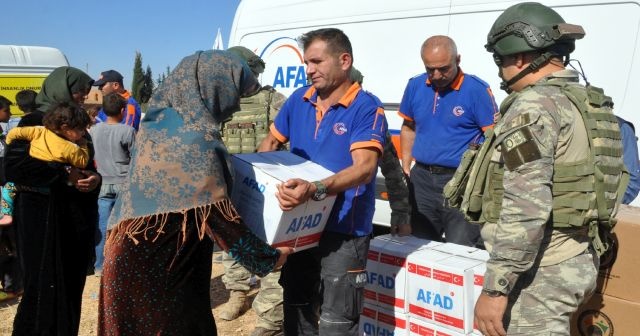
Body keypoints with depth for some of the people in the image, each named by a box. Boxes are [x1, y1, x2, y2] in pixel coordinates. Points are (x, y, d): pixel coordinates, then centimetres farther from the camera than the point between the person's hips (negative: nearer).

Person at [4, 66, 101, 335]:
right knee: (45, 291, -2)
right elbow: (14, 167, -18)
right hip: (44, 218, -6)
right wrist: (64, 175, -18)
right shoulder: (35, 121, -6)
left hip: (77, 218, 7)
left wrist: (95, 178, -5)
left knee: (72, 290, 10)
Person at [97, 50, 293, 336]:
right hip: (156, 266, -9)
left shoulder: (160, 119, 2)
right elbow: (218, 217, -22)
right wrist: (268, 257, -11)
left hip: (136, 256, 9)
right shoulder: (196, 141, -25)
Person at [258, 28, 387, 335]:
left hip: (344, 231, -6)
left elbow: (363, 168, -27)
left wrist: (315, 190, -43)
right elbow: (271, 142, 17)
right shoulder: (298, 99, 5)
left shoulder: (366, 108, -14)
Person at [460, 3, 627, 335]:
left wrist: (494, 288, -21)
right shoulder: (590, 104, 12)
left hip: (539, 271, -9)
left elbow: (526, 211, -25)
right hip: (576, 261, 10)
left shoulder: (535, 106, -18)